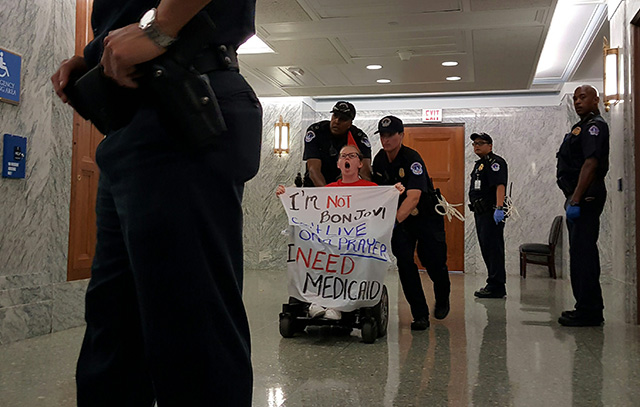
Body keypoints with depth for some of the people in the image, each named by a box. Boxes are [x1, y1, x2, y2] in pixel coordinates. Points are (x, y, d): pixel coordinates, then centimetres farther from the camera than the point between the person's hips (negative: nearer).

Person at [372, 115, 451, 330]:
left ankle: (442, 300, 35)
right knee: (404, 262, -9)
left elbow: (413, 197, -39)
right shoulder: (379, 159, -4)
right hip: (400, 219, 5)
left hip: (427, 217, -5)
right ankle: (420, 315, -1)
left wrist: (395, 220, -51)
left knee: (434, 262, 2)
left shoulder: (412, 159, -26)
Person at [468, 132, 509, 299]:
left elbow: (500, 185, -22)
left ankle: (496, 287, -7)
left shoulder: (495, 162, -9)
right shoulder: (479, 164, 22)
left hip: (492, 213, -10)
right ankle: (493, 284, 21)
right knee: (486, 249, 13)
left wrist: (499, 208, -31)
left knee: (493, 248, -10)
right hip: (480, 213, 10)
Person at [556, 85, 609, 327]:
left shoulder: (595, 126, -9)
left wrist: (576, 200, -25)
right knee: (581, 252, 14)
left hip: (586, 198, -11)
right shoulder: (581, 127, 22)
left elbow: (591, 164, -21)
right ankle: (588, 307, 22)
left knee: (582, 252, -10)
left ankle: (589, 313, -6)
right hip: (578, 198, 11)